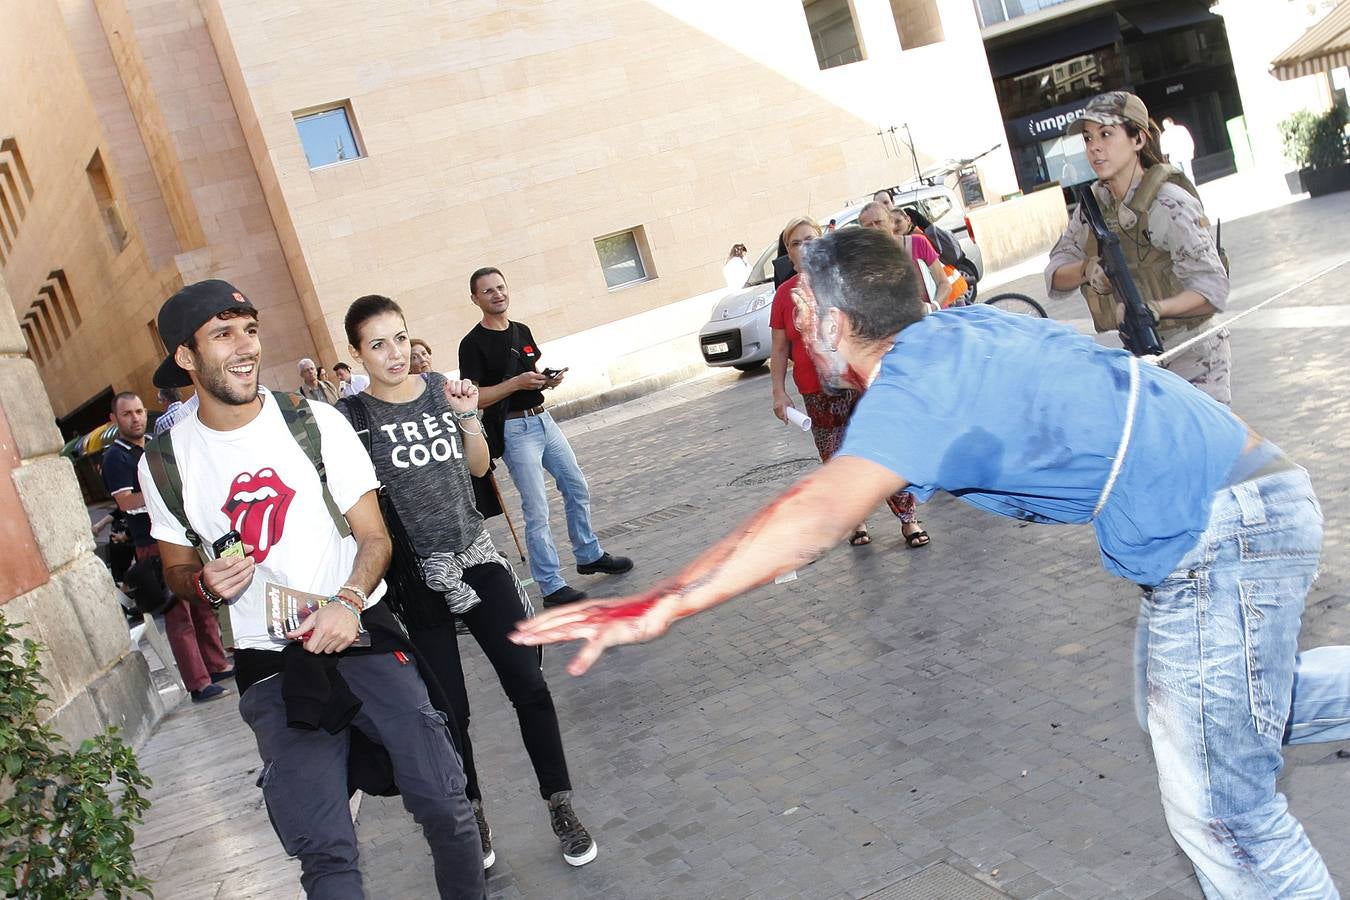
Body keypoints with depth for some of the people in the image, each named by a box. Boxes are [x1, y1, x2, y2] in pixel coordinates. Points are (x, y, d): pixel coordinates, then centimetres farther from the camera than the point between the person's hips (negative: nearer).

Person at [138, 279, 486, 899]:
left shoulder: (313, 421, -2)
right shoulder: (165, 463, 2)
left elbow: (374, 536, -2)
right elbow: (177, 571, 16)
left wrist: (348, 600, -21)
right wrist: (205, 582, -9)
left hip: (360, 635, 0)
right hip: (270, 663, 1)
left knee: (443, 800, -7)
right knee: (323, 848, -8)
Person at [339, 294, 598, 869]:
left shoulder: (440, 388, 4)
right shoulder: (353, 415, -6)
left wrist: (468, 416, -2)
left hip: (476, 556, 3)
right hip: (415, 576, -2)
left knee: (527, 684, -1)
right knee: (449, 708, 5)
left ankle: (561, 807, 15)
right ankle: (472, 816, 28)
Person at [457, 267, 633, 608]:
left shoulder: (522, 331, 10)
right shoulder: (473, 344, -11)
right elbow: (471, 398, -18)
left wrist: (550, 378, 0)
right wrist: (516, 382, -25)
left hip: (544, 420, 8)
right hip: (515, 430, -8)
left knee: (577, 489, 16)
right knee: (537, 511, -6)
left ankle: (589, 555, 33)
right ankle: (551, 587, 1)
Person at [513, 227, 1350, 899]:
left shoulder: (917, 382, -23)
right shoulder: (961, 324, 3)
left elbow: (814, 518, -37)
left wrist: (661, 604, -40)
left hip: (1223, 538, -9)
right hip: (1235, 499, 9)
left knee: (1223, 811, 2)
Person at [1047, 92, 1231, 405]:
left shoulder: (1168, 204, -18)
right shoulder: (1094, 203, 2)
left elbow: (1212, 289, -22)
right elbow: (1055, 278, 3)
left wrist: (1153, 309, -38)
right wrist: (1087, 269, -18)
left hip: (1193, 359, -6)